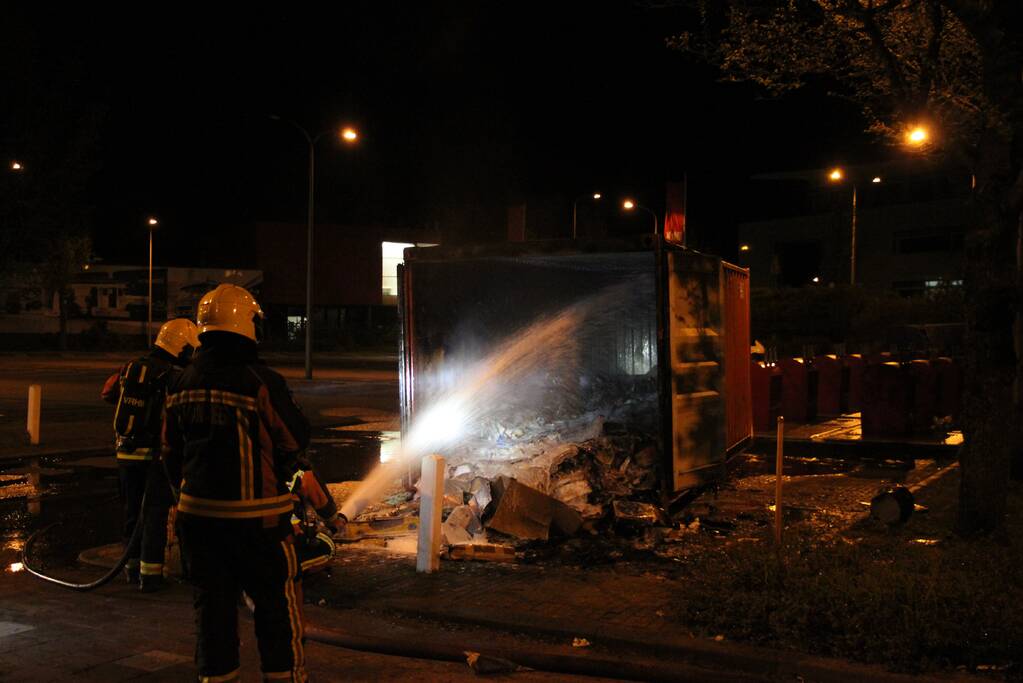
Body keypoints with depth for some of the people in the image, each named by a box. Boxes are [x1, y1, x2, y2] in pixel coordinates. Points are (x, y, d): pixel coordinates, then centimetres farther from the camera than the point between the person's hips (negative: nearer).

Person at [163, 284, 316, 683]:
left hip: (197, 511, 6)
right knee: (277, 602, 9)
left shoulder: (182, 384, 3)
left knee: (211, 602, 15)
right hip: (255, 514, -5)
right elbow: (296, 440, -7)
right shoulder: (261, 381, -17)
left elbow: (171, 451, 12)